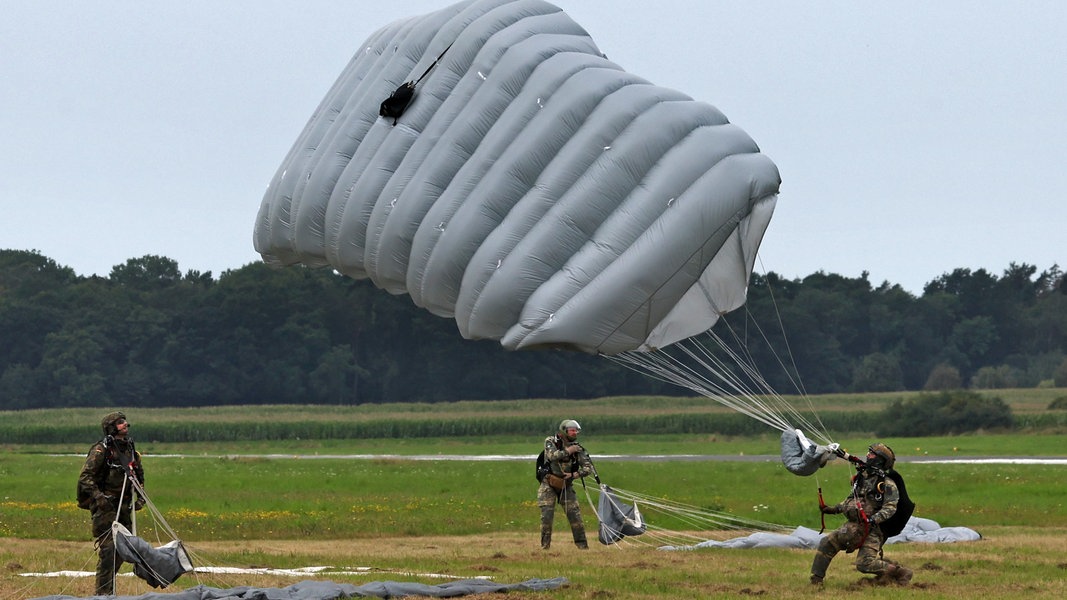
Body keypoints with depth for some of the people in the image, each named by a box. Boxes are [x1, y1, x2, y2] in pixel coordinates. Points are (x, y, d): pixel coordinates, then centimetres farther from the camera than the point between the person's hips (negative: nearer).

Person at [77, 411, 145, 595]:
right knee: (108, 549, -13)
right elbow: (85, 477, -14)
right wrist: (99, 497, -24)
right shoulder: (101, 450, -9)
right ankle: (103, 592, -10)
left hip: (123, 505, 7)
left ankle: (109, 590, 19)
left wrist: (140, 497, 15)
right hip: (104, 505, -7)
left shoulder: (131, 450, 13)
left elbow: (140, 476, 28)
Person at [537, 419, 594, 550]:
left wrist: (574, 475, -20)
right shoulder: (550, 441, -8)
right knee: (547, 515, -10)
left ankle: (582, 544, 5)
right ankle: (545, 546, 0)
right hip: (549, 485, -2)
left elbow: (588, 468, -6)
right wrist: (568, 451, -21)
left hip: (566, 485, 2)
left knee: (574, 514, -3)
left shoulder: (577, 447, -3)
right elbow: (552, 455, -29)